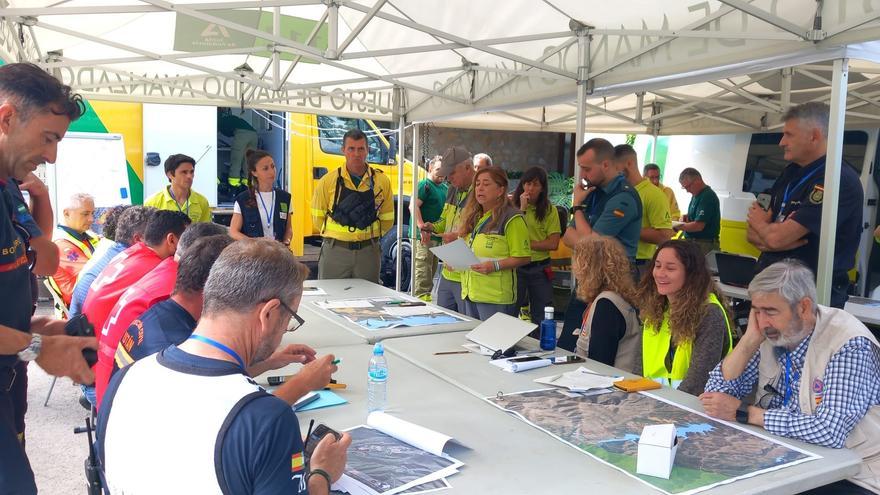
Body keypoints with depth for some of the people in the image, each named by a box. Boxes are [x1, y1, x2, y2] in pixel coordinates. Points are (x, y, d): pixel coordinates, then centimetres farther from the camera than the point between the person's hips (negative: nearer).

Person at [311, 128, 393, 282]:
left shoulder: (382, 181, 1)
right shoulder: (328, 181, -2)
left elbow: (387, 220, 9)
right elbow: (318, 217, 7)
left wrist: (369, 235, 4)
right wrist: (339, 235, 6)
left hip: (368, 252, 1)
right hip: (334, 251, -1)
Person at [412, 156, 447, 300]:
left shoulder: (445, 188, 17)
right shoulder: (424, 185, -9)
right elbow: (414, 206, -20)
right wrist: (421, 226, -26)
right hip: (424, 235, -9)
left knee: (432, 267, 16)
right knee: (423, 267, -10)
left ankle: (428, 294, 26)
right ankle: (421, 296, -7)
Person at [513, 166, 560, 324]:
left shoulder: (550, 210, -1)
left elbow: (553, 244, -7)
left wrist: (526, 244, -13)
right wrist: (522, 209, -14)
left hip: (540, 268, 1)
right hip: (516, 267, 0)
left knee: (541, 316, 11)